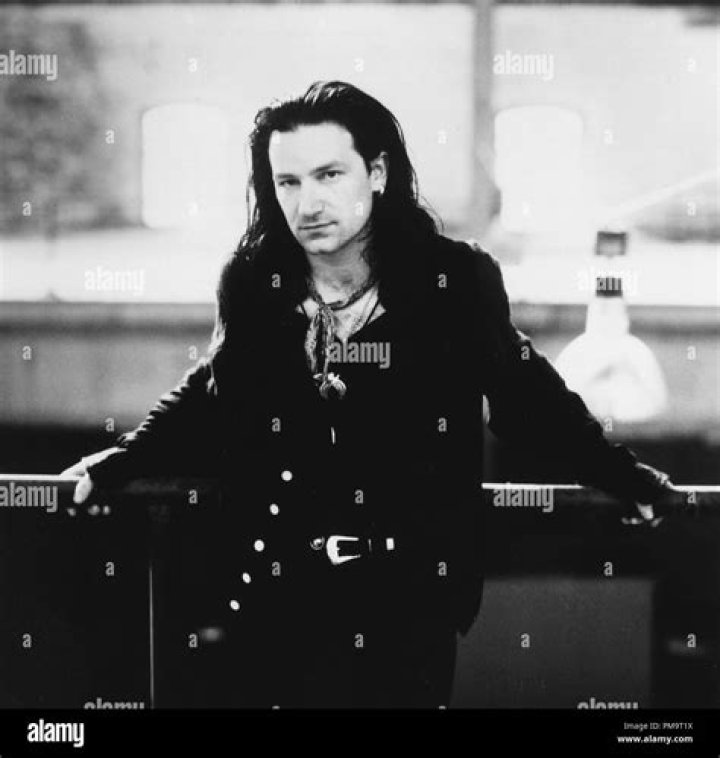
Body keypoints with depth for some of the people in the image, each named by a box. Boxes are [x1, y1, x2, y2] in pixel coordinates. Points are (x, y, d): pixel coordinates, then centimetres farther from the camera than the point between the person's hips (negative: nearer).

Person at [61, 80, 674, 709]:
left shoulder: (457, 280, -6)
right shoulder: (252, 284, -1)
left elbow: (525, 395, 6)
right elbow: (208, 399, 15)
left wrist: (625, 477, 8)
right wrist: (115, 465, 11)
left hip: (411, 606, -1)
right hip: (276, 607, 1)